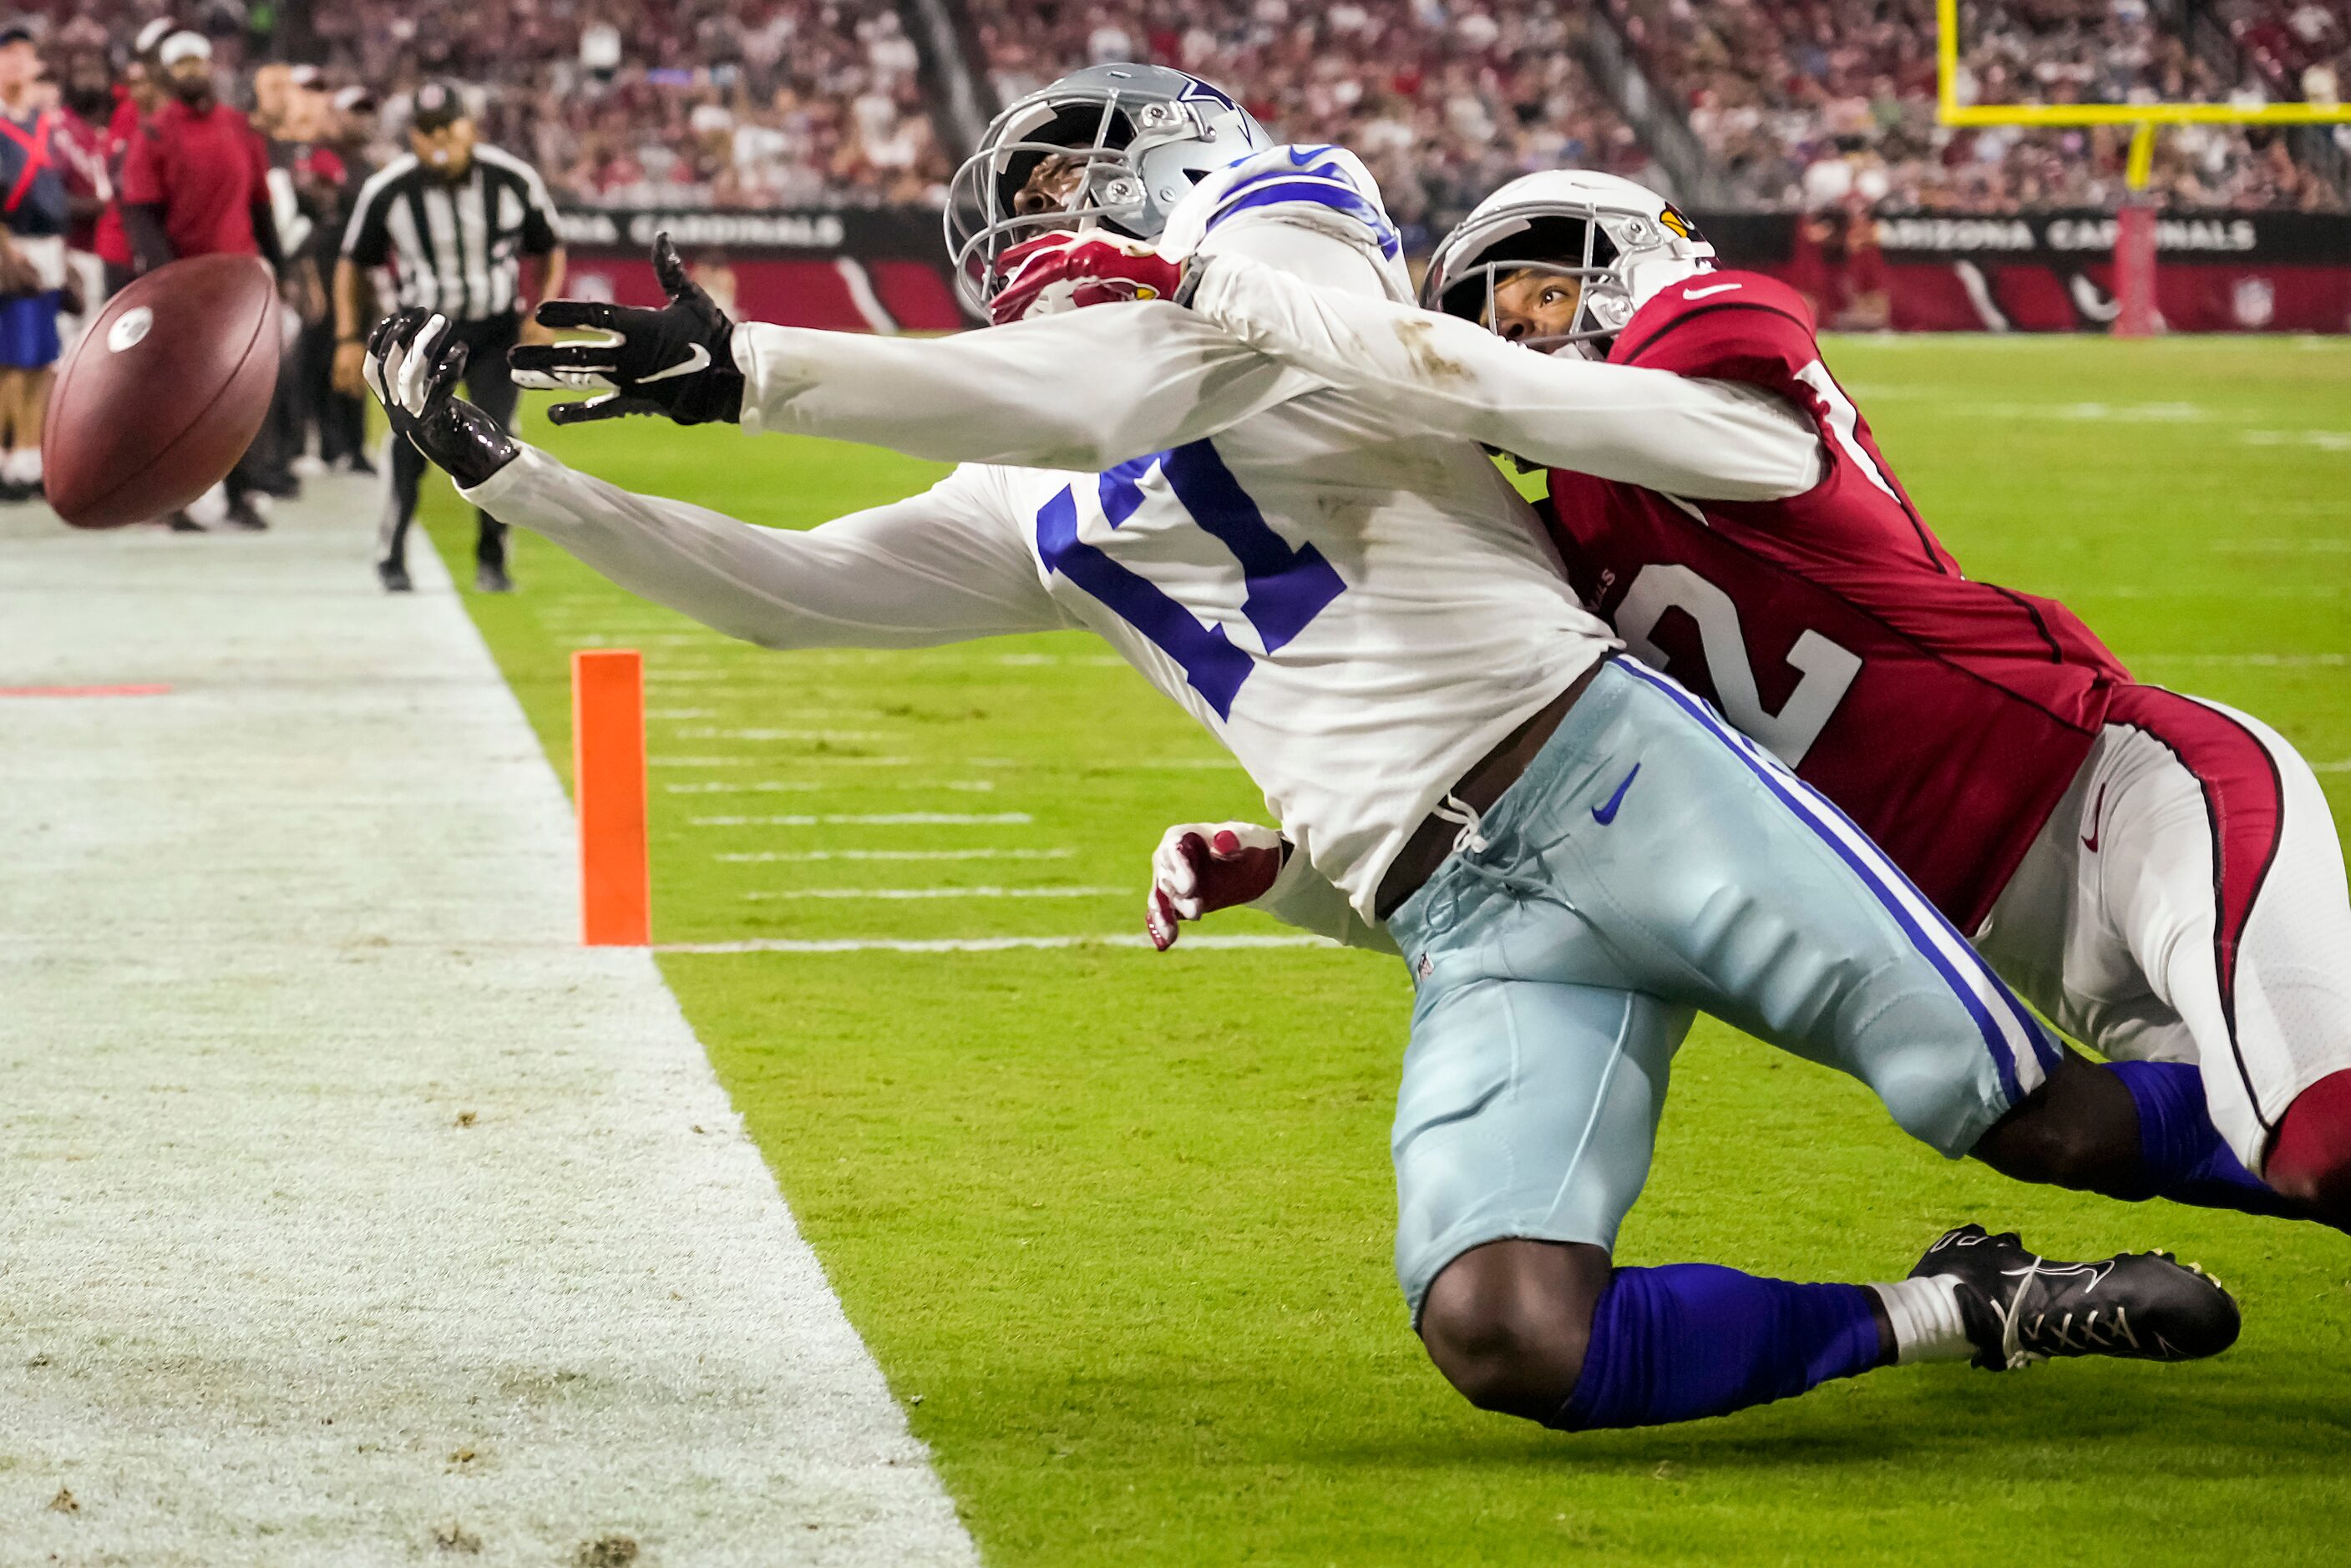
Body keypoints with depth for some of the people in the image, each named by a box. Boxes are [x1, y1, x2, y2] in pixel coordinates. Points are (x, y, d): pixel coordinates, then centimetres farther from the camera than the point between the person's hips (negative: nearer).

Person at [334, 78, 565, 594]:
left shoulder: (514, 180, -11)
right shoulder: (386, 191, -12)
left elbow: (551, 250, 5)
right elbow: (352, 263, 3)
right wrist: (348, 339, -2)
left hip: (496, 332, 0)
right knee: (412, 439, -14)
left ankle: (492, 559, 6)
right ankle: (392, 557, 2)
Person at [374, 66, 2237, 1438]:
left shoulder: (1286, 239, 3)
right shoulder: (1044, 518, 23)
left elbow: (1128, 390, -14)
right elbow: (788, 591, 24)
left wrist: (755, 369, -18)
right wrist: (515, 478, 15)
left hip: (1610, 767, -5)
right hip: (1472, 933, 5)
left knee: (2034, 1120, -14)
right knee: (1501, 1343, -22)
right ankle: (1953, 1313, -6)